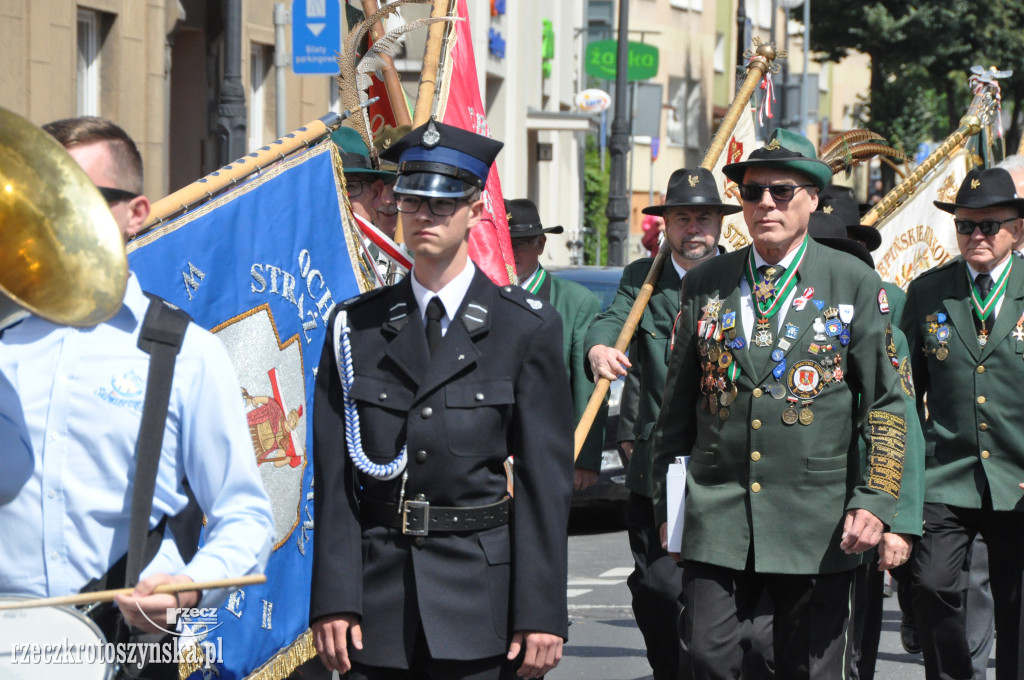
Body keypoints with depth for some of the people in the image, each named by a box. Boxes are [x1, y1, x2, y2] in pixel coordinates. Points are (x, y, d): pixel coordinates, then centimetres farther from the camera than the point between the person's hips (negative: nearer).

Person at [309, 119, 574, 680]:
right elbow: (334, 476, 5)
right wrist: (333, 600, -3)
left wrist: (542, 613, -6)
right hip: (379, 587, 2)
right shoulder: (356, 327, 9)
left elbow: (546, 480, -1)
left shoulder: (528, 327, 3)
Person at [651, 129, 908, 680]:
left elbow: (886, 405, 1)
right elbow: (677, 406, 15)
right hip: (716, 520, 2)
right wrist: (667, 502, 12)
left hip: (817, 525, -2)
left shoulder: (855, 286, 2)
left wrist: (875, 500, -9)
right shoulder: (704, 286, 9)